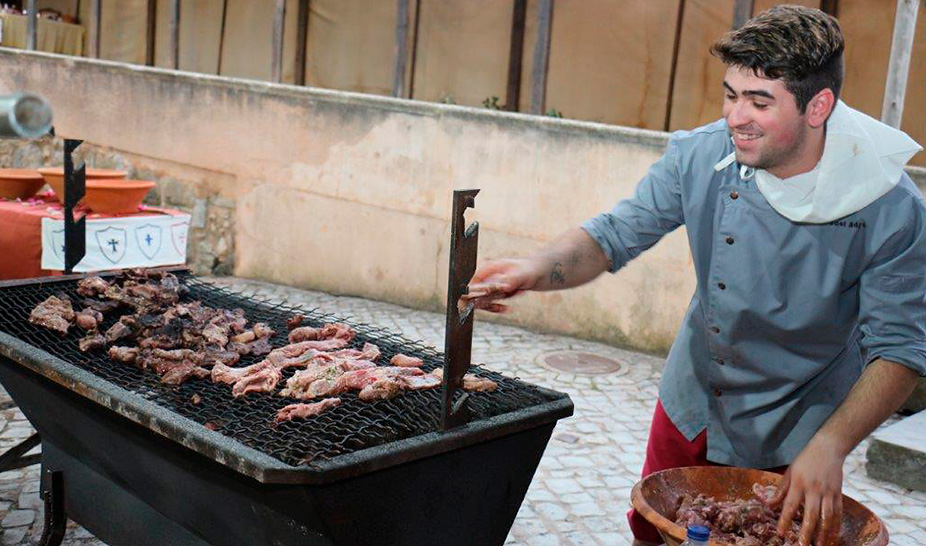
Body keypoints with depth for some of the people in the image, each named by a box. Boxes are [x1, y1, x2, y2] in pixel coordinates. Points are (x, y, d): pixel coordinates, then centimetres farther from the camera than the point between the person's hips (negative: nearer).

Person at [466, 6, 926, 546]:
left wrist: (830, 446, -35)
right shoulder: (700, 156, -17)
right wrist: (537, 269, -31)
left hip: (791, 440, -3)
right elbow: (614, 235, -11)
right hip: (692, 406, 3)